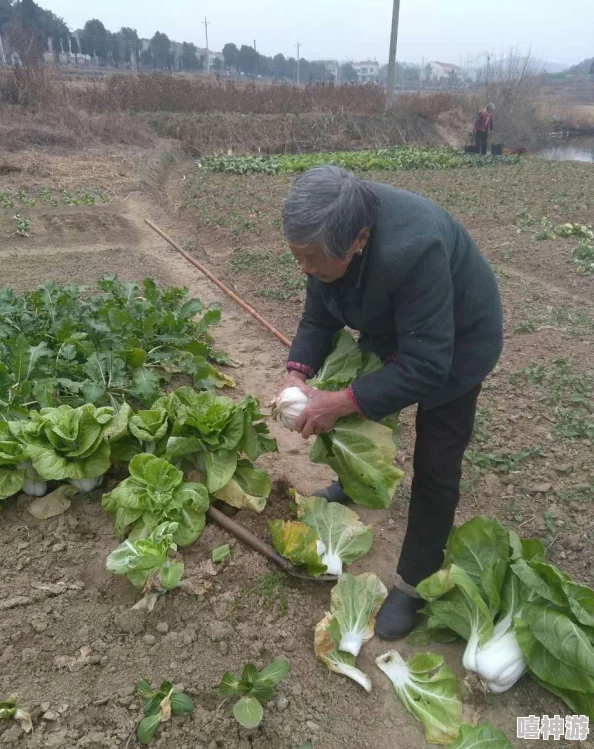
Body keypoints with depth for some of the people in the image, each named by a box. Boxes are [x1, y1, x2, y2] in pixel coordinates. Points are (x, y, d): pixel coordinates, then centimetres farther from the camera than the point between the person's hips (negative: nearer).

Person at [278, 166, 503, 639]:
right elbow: (319, 317, -10)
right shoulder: (329, 233, -21)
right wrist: (298, 373, -26)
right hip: (389, 331, 7)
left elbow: (427, 367, -39)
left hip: (454, 345, -6)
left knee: (434, 470, -3)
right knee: (362, 408, 21)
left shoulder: (412, 250, -43)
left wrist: (342, 402, -39)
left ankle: (415, 583, 14)